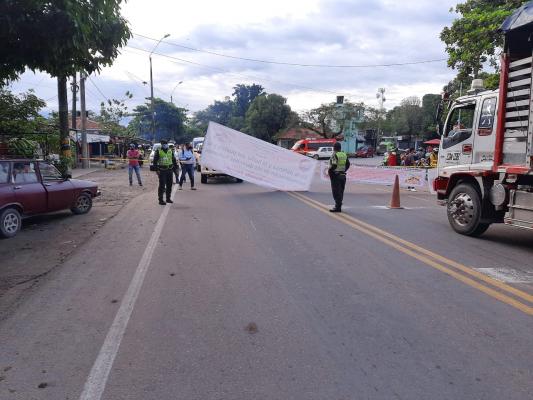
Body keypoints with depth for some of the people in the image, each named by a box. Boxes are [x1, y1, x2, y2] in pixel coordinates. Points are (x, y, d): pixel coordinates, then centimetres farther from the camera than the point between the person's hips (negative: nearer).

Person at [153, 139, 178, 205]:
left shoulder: (170, 151, 11)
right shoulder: (158, 152, -2)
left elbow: (174, 160, 17)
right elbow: (155, 161, -2)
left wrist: (176, 167, 11)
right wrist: (157, 170, -10)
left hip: (169, 170, 5)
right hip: (162, 171, -5)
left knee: (169, 185, 10)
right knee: (162, 185, -5)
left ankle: (168, 198, 22)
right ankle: (160, 200, 1)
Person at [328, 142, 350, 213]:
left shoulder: (334, 155, -14)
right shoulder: (344, 155, 9)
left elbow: (334, 165, -23)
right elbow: (348, 164, 12)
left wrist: (329, 170, -8)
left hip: (335, 175, -7)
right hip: (343, 175, 7)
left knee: (336, 192, -4)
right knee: (341, 191, 13)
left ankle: (337, 207, -6)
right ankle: (338, 206, 19)